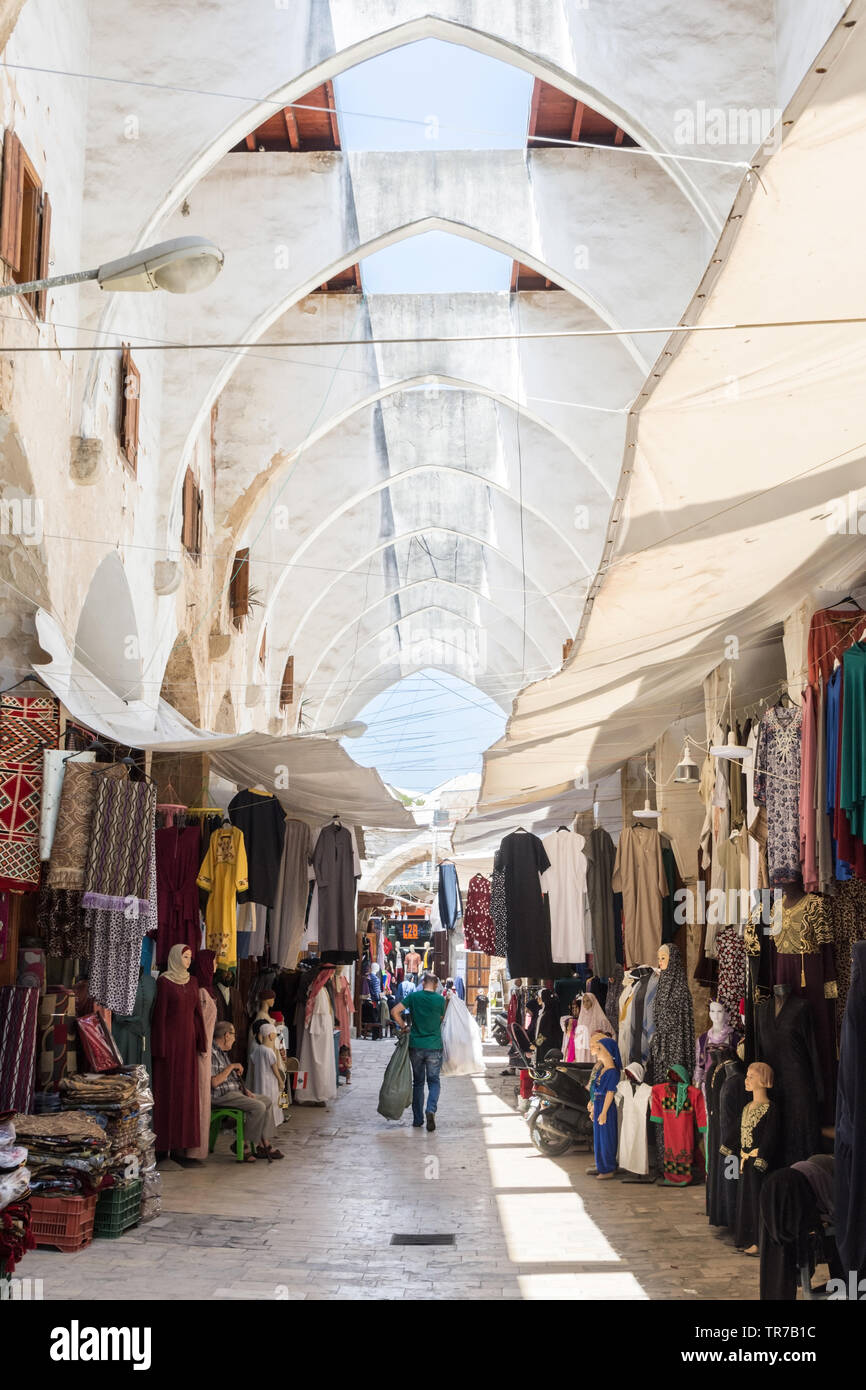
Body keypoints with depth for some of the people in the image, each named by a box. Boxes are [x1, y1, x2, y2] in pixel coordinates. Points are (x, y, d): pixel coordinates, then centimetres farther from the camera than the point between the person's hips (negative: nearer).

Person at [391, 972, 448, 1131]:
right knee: (433, 1081, 9)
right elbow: (442, 1020, 5)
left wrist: (403, 1027, 4)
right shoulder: (441, 999, -4)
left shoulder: (414, 997, -3)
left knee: (418, 1082, 13)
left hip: (416, 1046, 1)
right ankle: (431, 1109, -17)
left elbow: (394, 1011, -7)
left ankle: (417, 1120, 14)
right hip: (434, 1046, -1)